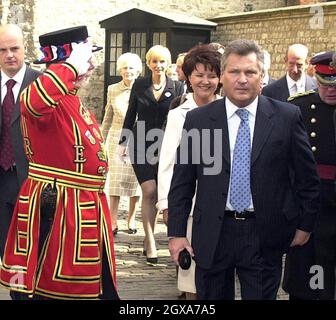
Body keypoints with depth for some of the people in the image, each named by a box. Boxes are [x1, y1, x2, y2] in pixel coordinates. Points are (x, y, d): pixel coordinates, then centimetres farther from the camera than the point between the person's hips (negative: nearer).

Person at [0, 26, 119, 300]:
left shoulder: (78, 107, 15)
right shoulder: (50, 102, -16)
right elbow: (33, 101, -43)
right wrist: (72, 65, -34)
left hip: (86, 211, 10)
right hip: (56, 212, -9)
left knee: (97, 289, 14)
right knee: (53, 290, 1)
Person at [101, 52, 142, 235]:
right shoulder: (113, 90, 6)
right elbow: (107, 118, 14)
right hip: (117, 139, 1)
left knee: (135, 180, 3)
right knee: (115, 179, -2)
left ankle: (131, 218, 17)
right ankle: (113, 221, 1)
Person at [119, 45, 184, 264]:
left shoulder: (177, 87, 2)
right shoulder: (140, 84, 4)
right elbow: (130, 115, 10)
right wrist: (123, 142, 8)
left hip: (165, 146, 1)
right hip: (141, 144, -1)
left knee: (157, 194, 5)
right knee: (149, 191, -12)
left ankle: (149, 237, 22)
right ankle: (150, 242, -8)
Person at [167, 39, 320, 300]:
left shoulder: (288, 117, -1)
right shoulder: (197, 119, 1)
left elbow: (307, 177, 6)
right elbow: (182, 182, 4)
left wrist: (305, 225, 8)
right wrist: (177, 233, 1)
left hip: (265, 235, -1)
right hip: (212, 235, 1)